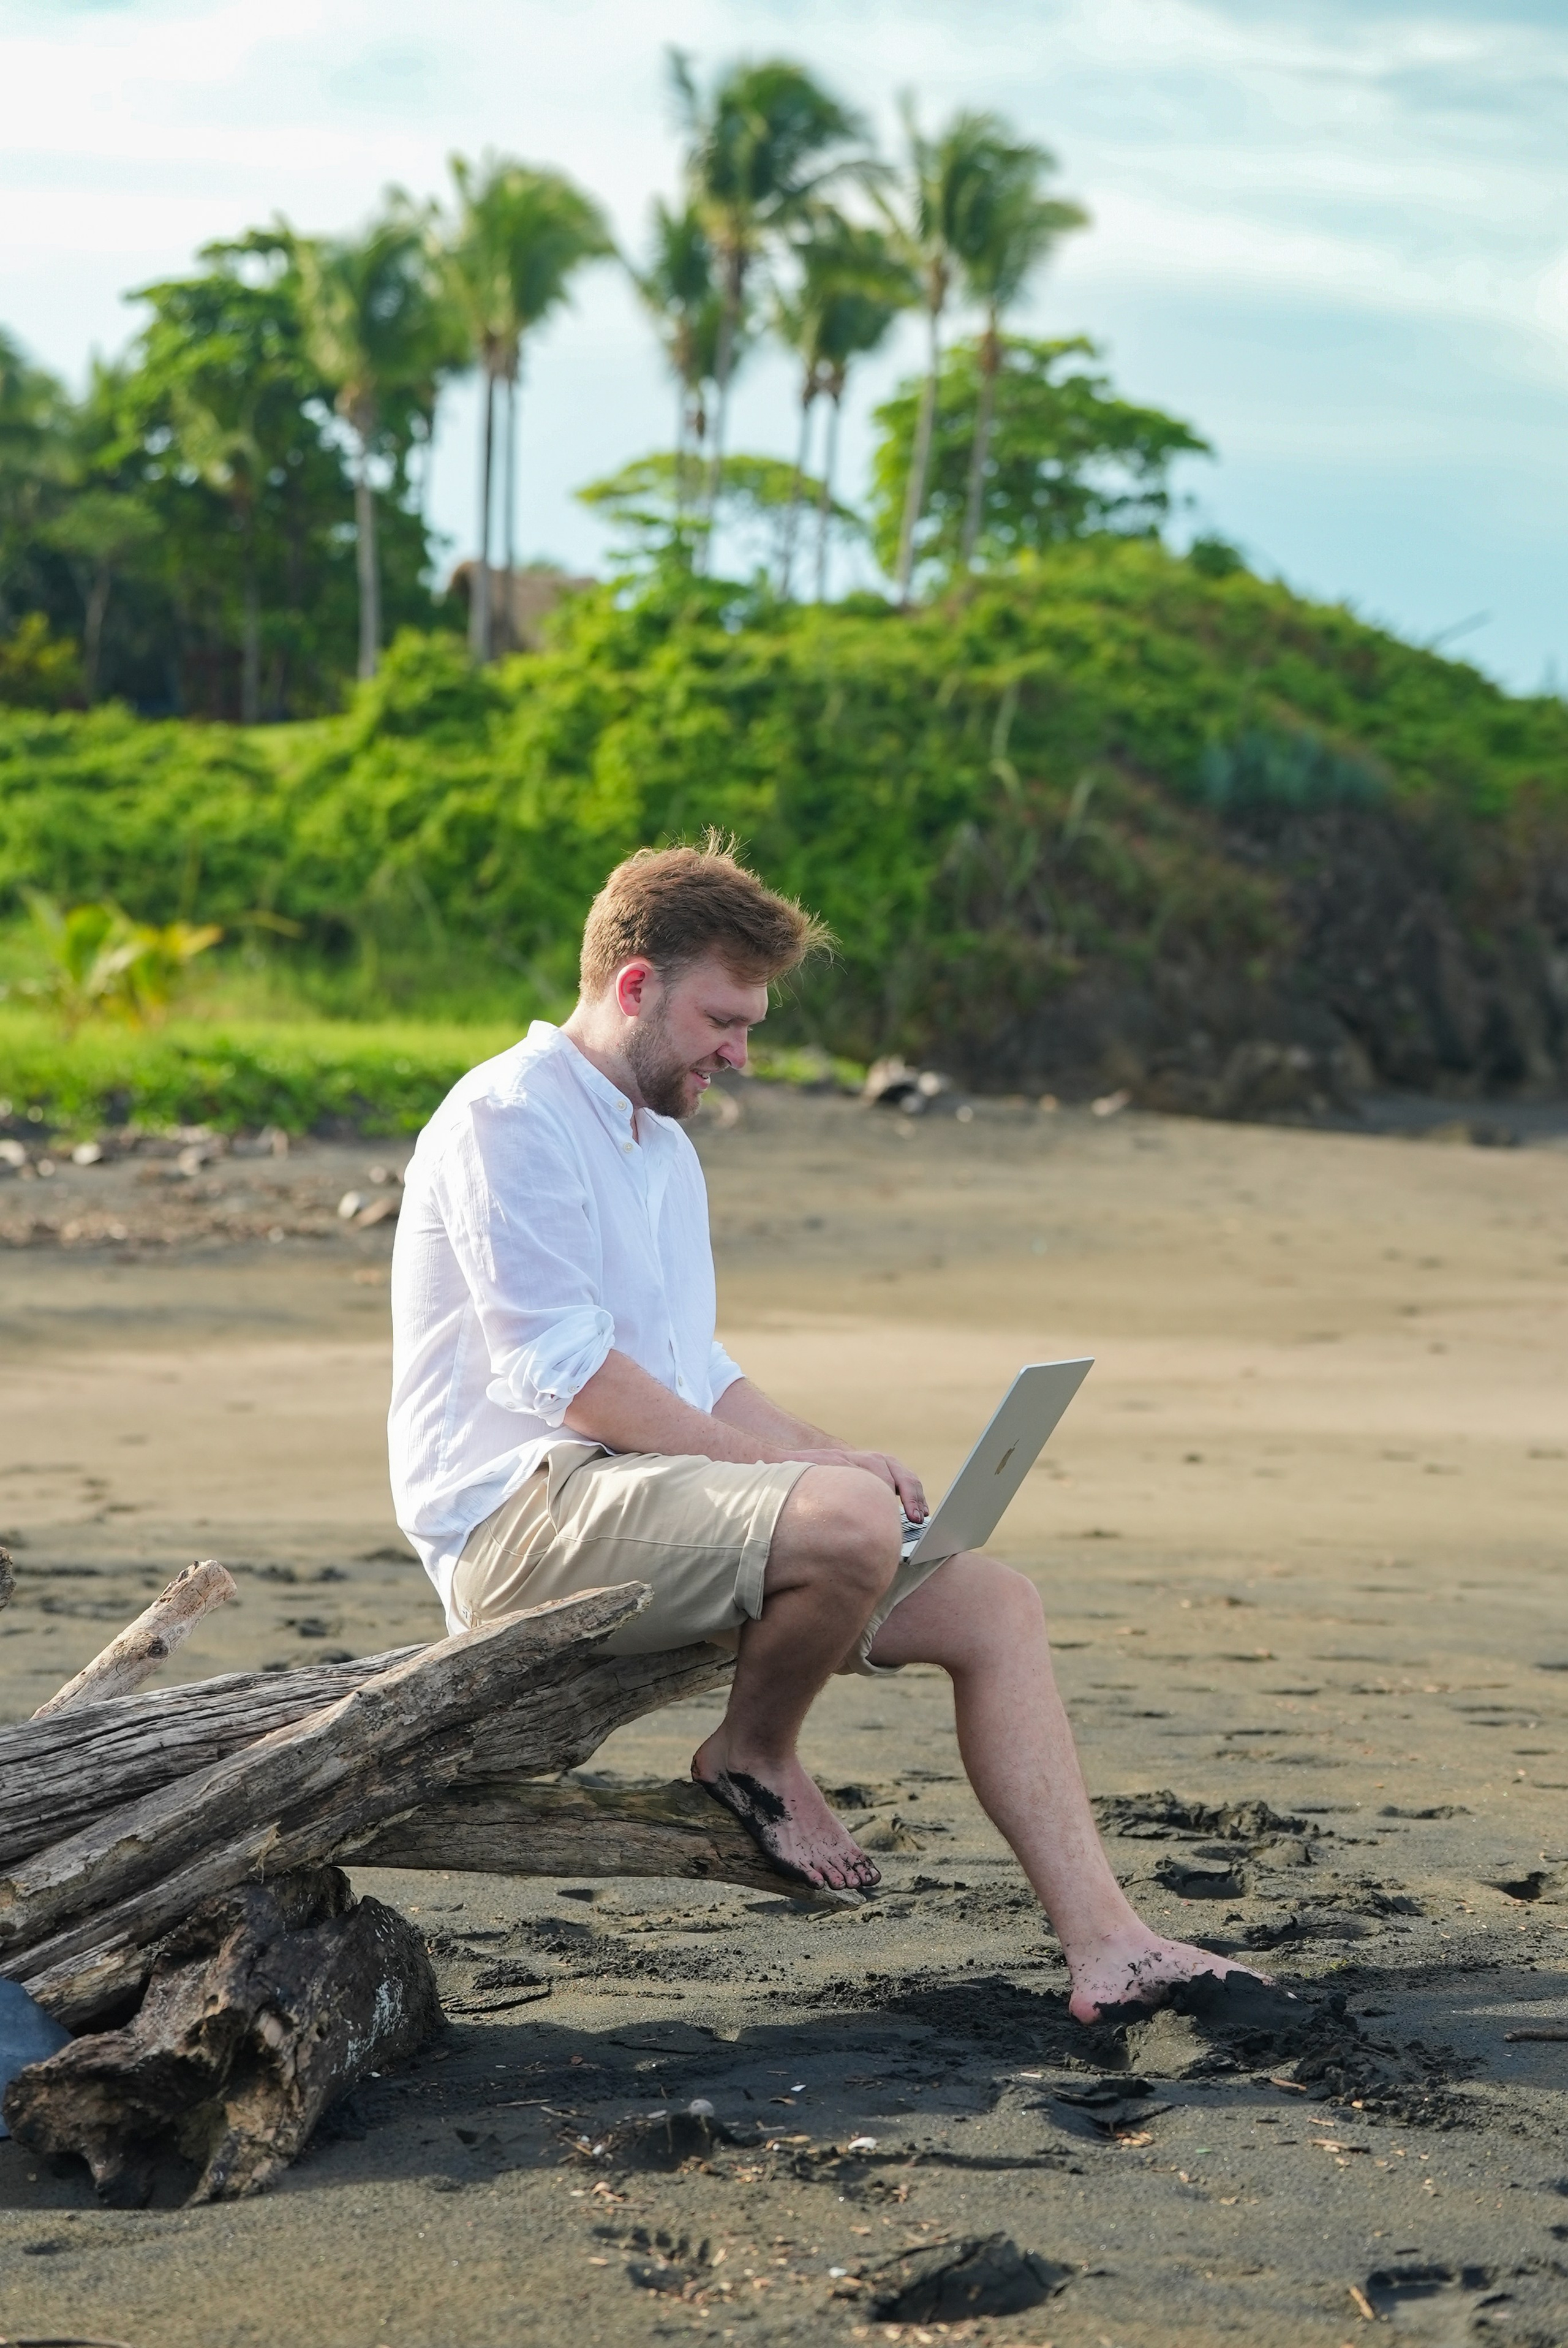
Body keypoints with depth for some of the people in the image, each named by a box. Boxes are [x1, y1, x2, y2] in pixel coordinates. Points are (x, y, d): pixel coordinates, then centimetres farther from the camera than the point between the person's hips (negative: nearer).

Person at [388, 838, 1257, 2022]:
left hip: (648, 1489, 10)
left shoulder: (666, 1149, 23)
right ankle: (755, 1756, -6)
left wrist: (838, 1456, 7)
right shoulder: (510, 1117, -8)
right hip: (526, 1514, -10)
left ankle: (1104, 1942, -8)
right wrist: (790, 1469, -17)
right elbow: (562, 1372, -18)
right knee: (847, 1522, -34)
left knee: (993, 1603, -3)